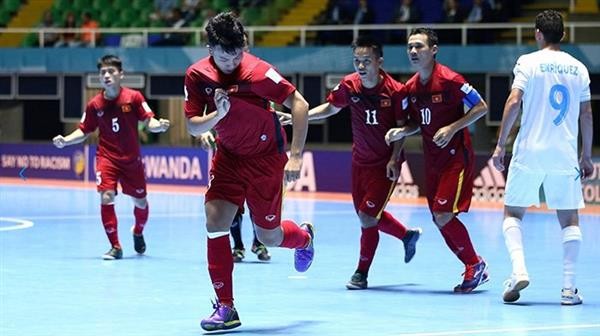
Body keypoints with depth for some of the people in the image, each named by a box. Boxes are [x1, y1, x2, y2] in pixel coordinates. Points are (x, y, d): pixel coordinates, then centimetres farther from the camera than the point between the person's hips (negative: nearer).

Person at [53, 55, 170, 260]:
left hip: (132, 159, 0)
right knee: (106, 197, -19)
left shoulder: (134, 97, -8)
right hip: (107, 158, 0)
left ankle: (138, 233, 43)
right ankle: (115, 246, -6)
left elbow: (149, 122, -8)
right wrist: (65, 141, -12)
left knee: (140, 201, 9)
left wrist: (159, 125, -30)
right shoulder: (94, 104, -4)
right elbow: (84, 132, 5)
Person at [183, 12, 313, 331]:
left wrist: (295, 156, -22)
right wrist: (217, 114, -27)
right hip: (228, 157, 3)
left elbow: (300, 104, -19)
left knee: (269, 236, 5)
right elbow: (193, 127, -6)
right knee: (215, 222, -14)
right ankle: (225, 308, -6)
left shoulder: (257, 71, -24)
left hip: (265, 157, -3)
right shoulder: (197, 75, -11)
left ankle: (304, 236, 44)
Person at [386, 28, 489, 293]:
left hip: (456, 156, -8)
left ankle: (476, 265, 4)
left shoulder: (449, 80, -15)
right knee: (439, 219, 6)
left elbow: (481, 107, -12)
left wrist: (453, 128, -19)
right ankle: (474, 268, 19)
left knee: (444, 216, -15)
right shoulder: (411, 87, 6)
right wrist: (401, 132, -2)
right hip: (432, 159, 8)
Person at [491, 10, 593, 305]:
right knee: (569, 219, 9)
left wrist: (500, 145, -6)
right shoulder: (578, 68, 8)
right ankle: (569, 288, 2)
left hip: (529, 151, -2)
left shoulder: (528, 62, -2)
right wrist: (586, 156, 17)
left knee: (512, 214, 9)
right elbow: (586, 115, 9)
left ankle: (519, 270, -12)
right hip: (566, 155, 2)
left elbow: (514, 102, -11)